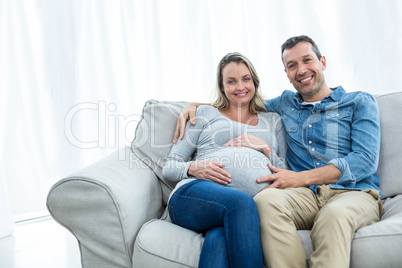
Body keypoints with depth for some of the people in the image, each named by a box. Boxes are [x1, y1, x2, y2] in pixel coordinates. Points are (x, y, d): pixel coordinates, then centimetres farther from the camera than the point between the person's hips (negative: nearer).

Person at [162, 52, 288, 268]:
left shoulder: (273, 121, 30)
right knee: (240, 201, -39)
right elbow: (169, 167, 17)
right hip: (197, 193, 0)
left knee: (220, 238, -38)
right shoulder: (206, 114, 25)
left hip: (253, 206, 1)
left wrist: (266, 149, 5)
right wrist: (193, 167, -5)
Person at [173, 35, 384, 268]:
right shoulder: (285, 103, 23)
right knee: (266, 199, -33)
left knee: (334, 214, -40)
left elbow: (366, 160, -3)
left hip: (353, 192, -2)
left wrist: (301, 178, -12)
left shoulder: (360, 102, 11)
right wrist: (194, 105, 19)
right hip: (306, 195, 3)